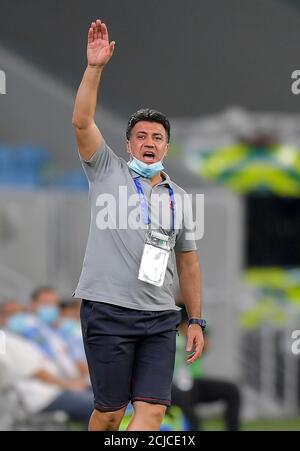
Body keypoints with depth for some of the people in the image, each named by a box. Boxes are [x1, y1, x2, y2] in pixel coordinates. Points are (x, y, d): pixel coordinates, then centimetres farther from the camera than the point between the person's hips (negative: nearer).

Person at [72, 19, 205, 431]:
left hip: (160, 318, 4)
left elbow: (188, 262, 22)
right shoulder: (108, 171, 7)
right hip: (108, 309, -4)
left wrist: (196, 321, 17)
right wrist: (95, 68, -17)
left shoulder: (178, 198, 18)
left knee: (153, 409, -10)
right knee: (110, 411, -3)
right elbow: (82, 122, -7)